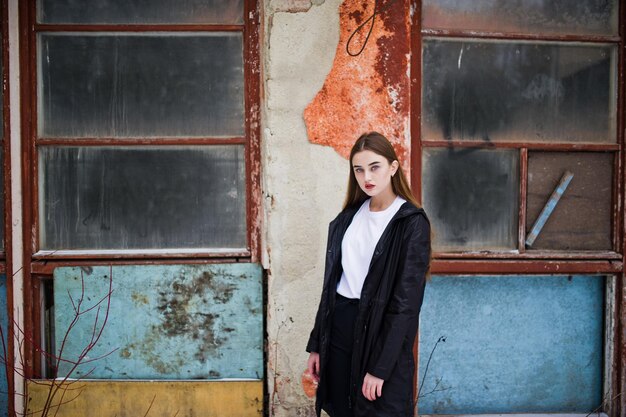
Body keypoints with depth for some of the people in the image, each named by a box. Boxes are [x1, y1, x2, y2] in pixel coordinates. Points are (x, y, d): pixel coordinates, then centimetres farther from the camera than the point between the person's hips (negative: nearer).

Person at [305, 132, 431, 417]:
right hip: (338, 325, 5)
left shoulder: (411, 222, -9)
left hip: (380, 330, -5)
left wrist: (381, 367, -16)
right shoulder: (348, 217, 8)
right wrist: (316, 345, 10)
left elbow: (405, 301, -13)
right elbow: (331, 283, 11)